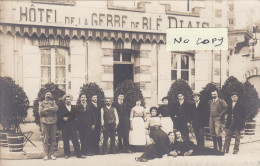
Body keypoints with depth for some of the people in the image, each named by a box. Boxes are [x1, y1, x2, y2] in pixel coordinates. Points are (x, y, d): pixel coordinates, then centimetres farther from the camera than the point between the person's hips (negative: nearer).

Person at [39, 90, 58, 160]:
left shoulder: (53, 102, 17)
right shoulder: (41, 103, 12)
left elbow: (56, 108, -5)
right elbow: (41, 112, -5)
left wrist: (47, 109, -11)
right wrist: (51, 111, -7)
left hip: (53, 122, 2)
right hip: (45, 122, -2)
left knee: (53, 139, 2)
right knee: (45, 139, -4)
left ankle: (51, 154, 8)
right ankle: (46, 154, -1)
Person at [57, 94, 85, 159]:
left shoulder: (74, 107, 14)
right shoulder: (61, 107, 8)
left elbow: (76, 116, 7)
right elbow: (58, 116, 0)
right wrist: (63, 118, -16)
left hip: (73, 126, 1)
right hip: (65, 126, -1)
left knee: (75, 140, -3)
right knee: (66, 141, 1)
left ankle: (78, 154, -2)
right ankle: (67, 154, 13)